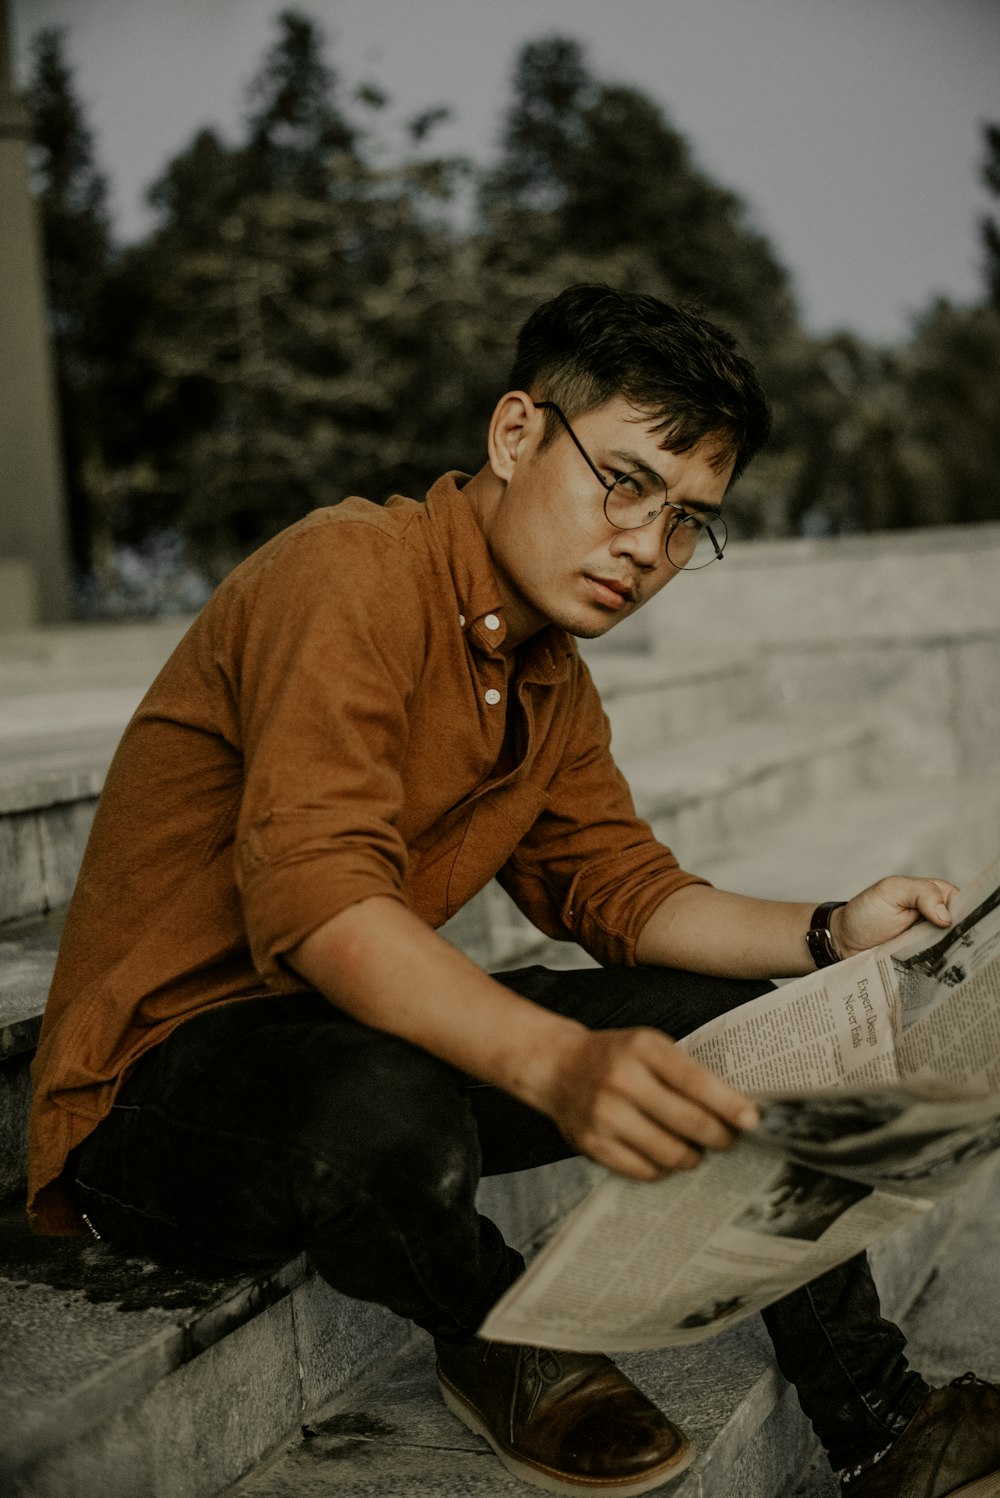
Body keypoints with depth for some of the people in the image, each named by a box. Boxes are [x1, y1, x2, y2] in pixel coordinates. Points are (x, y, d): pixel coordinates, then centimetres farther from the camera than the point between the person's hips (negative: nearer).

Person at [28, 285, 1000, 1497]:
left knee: (736, 1026, -1)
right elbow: (316, 903, -33)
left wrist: (830, 936, -8)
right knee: (390, 1105, -41)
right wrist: (559, 1065, -47)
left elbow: (618, 888, 8)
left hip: (372, 1035, 8)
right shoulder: (351, 572, -21)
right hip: (165, 1069, -8)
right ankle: (498, 1345, -4)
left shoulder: (554, 680, 10)